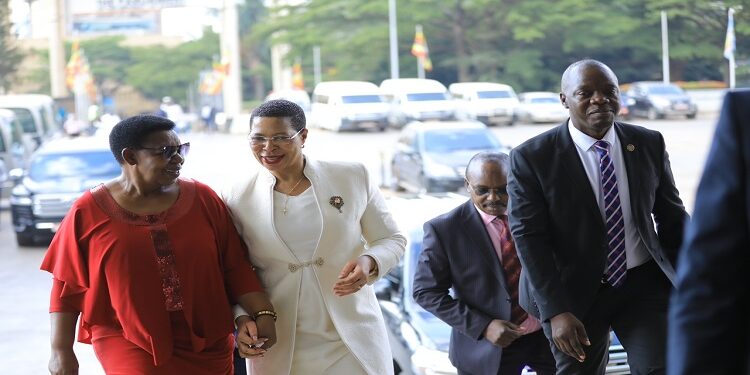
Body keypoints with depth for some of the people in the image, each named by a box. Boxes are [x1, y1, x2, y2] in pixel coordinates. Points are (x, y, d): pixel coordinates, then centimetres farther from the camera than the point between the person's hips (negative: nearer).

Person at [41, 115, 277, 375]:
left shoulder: (204, 200, 1)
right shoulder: (89, 213, -4)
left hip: (208, 346, 3)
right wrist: (61, 350, -2)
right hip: (132, 349, -3)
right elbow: (67, 286, 0)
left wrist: (263, 314, -9)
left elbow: (235, 267, 2)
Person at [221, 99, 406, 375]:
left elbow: (391, 239, 5)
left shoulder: (353, 177, -4)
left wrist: (369, 263, -16)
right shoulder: (237, 196, -4)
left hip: (354, 342, 0)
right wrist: (243, 318, -14)